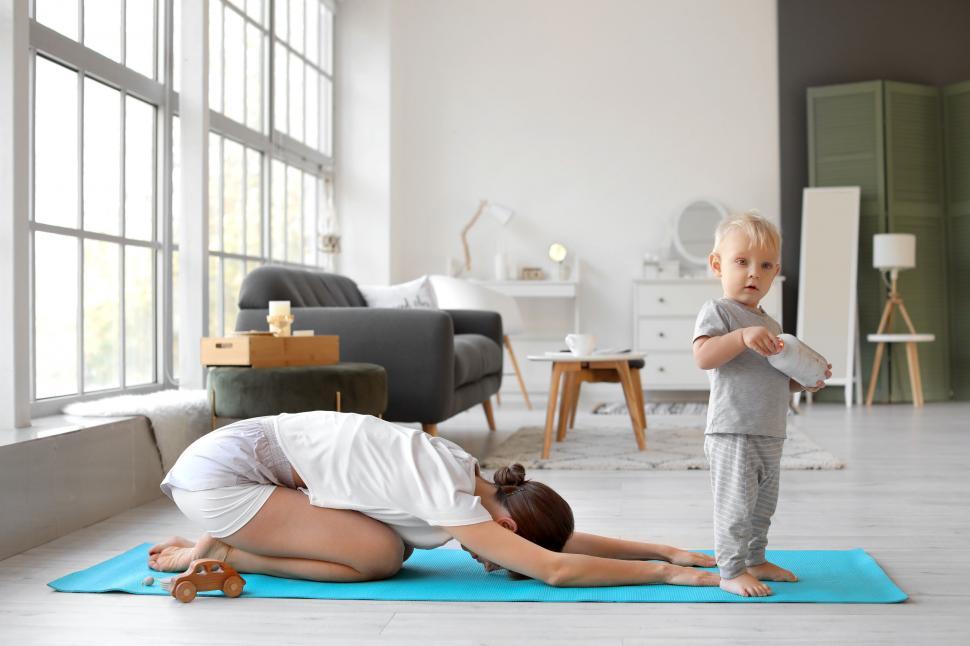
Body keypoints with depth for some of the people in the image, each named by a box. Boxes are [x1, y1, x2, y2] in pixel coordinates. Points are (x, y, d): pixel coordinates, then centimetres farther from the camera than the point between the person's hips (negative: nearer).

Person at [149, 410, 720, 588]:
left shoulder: (467, 476, 3)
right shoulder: (452, 504, -23)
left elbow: (563, 539, 8)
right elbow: (556, 569, -29)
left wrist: (663, 549, 3)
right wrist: (663, 574, -20)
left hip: (255, 449, 9)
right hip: (219, 474, -9)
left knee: (390, 543, 5)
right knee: (379, 555, -15)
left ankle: (222, 543, 13)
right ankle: (218, 555, -2)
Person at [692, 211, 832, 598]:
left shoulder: (770, 325, 18)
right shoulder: (717, 312, -9)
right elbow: (703, 356, -25)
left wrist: (804, 381, 9)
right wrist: (743, 336, -34)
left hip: (770, 435, 9)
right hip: (732, 434, -9)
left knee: (763, 507, 19)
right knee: (735, 505, -6)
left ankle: (755, 561, 34)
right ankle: (731, 572, 4)